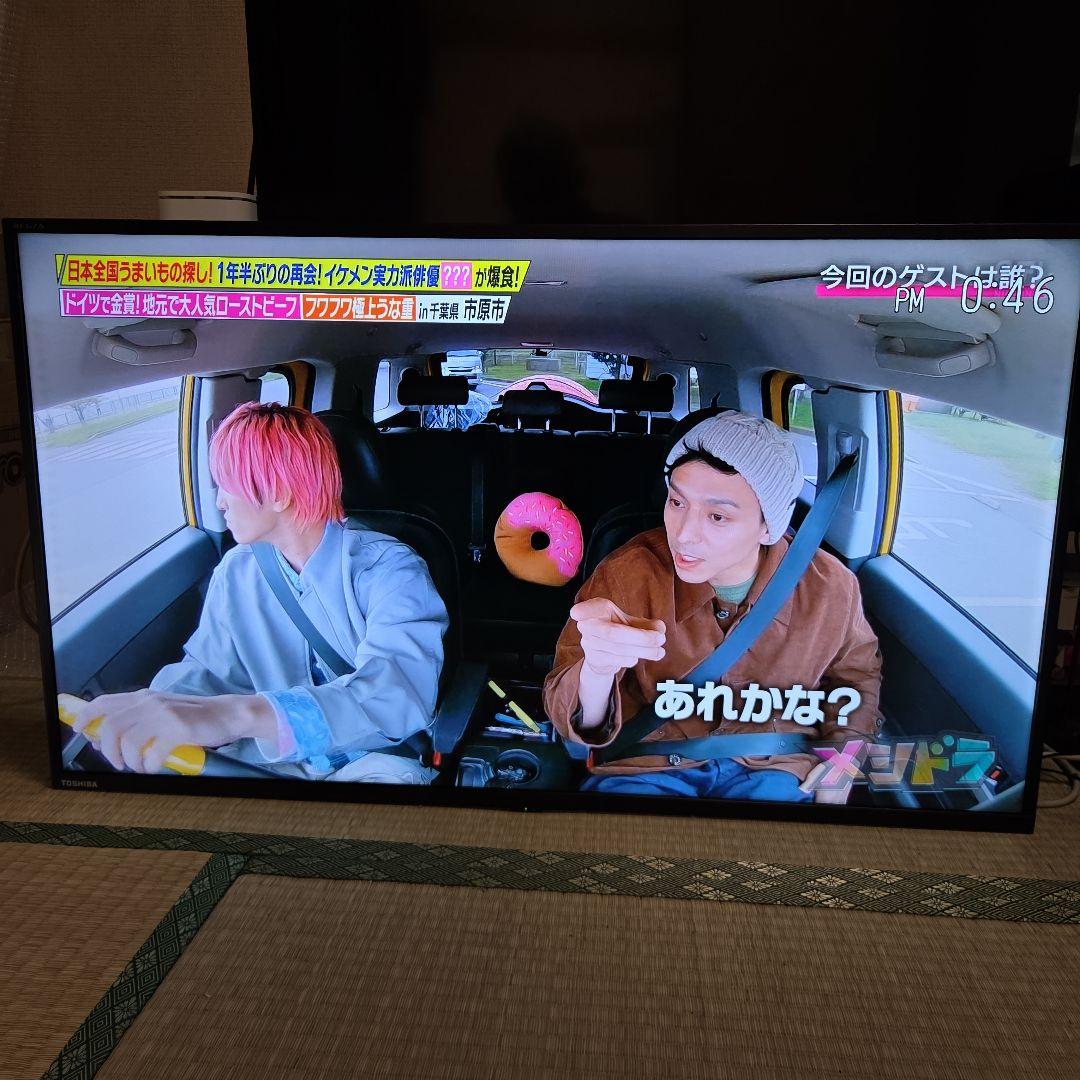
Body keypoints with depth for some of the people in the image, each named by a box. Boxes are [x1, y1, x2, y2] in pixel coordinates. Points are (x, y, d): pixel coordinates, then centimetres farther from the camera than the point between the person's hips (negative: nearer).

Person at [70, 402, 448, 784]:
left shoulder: (388, 567, -18)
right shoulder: (236, 571, 2)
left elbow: (403, 687, -36)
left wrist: (239, 713, -53)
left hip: (374, 761, -3)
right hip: (273, 762, 4)